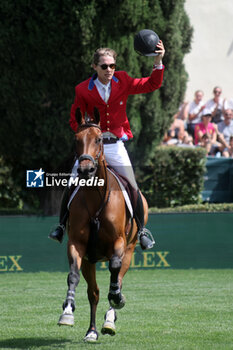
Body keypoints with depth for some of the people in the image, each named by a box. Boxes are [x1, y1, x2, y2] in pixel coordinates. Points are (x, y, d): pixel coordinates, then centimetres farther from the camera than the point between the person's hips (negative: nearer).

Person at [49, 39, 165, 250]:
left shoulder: (123, 82, -1)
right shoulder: (83, 90, -6)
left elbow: (151, 85, 4)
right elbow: (75, 120, 3)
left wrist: (158, 63, -9)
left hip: (116, 145, 1)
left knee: (132, 189, -3)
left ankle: (142, 230, 13)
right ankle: (62, 226, 11)